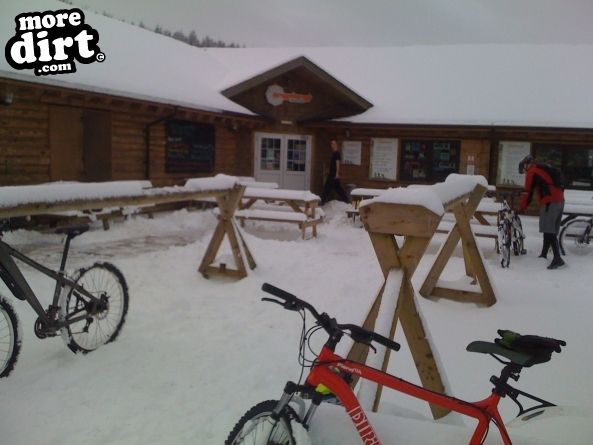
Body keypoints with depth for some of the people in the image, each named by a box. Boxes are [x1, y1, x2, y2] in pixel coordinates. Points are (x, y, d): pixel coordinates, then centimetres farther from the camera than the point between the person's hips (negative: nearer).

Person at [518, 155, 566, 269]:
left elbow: (528, 192, -6)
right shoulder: (543, 169, 25)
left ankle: (558, 258, -18)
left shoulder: (532, 172, -1)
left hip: (550, 203, -9)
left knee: (549, 231, -11)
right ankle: (543, 255, 22)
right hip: (560, 201, 9)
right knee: (550, 230, 14)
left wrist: (522, 208, 1)